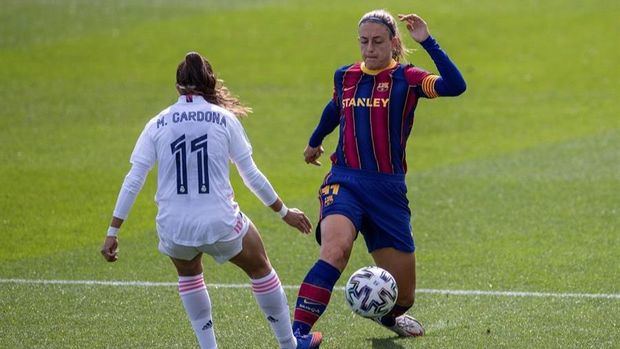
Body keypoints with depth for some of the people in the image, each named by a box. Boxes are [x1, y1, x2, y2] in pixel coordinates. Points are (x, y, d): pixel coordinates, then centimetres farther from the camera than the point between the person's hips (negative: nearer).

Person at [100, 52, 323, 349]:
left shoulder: (158, 124, 2)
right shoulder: (224, 119, 0)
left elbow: (132, 182, -1)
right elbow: (252, 176, 4)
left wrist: (112, 232, 3)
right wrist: (284, 212, 16)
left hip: (173, 229, 1)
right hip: (219, 223, -1)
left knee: (188, 272, 34)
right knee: (259, 268, 26)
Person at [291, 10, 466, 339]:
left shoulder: (406, 78, 0)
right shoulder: (344, 77, 10)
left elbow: (455, 86, -18)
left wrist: (427, 41, -22)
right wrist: (315, 141, 50)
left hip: (388, 189, 0)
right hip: (344, 182, 0)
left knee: (402, 295, 7)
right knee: (335, 249, -34)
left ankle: (386, 313, 46)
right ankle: (296, 334, -38)